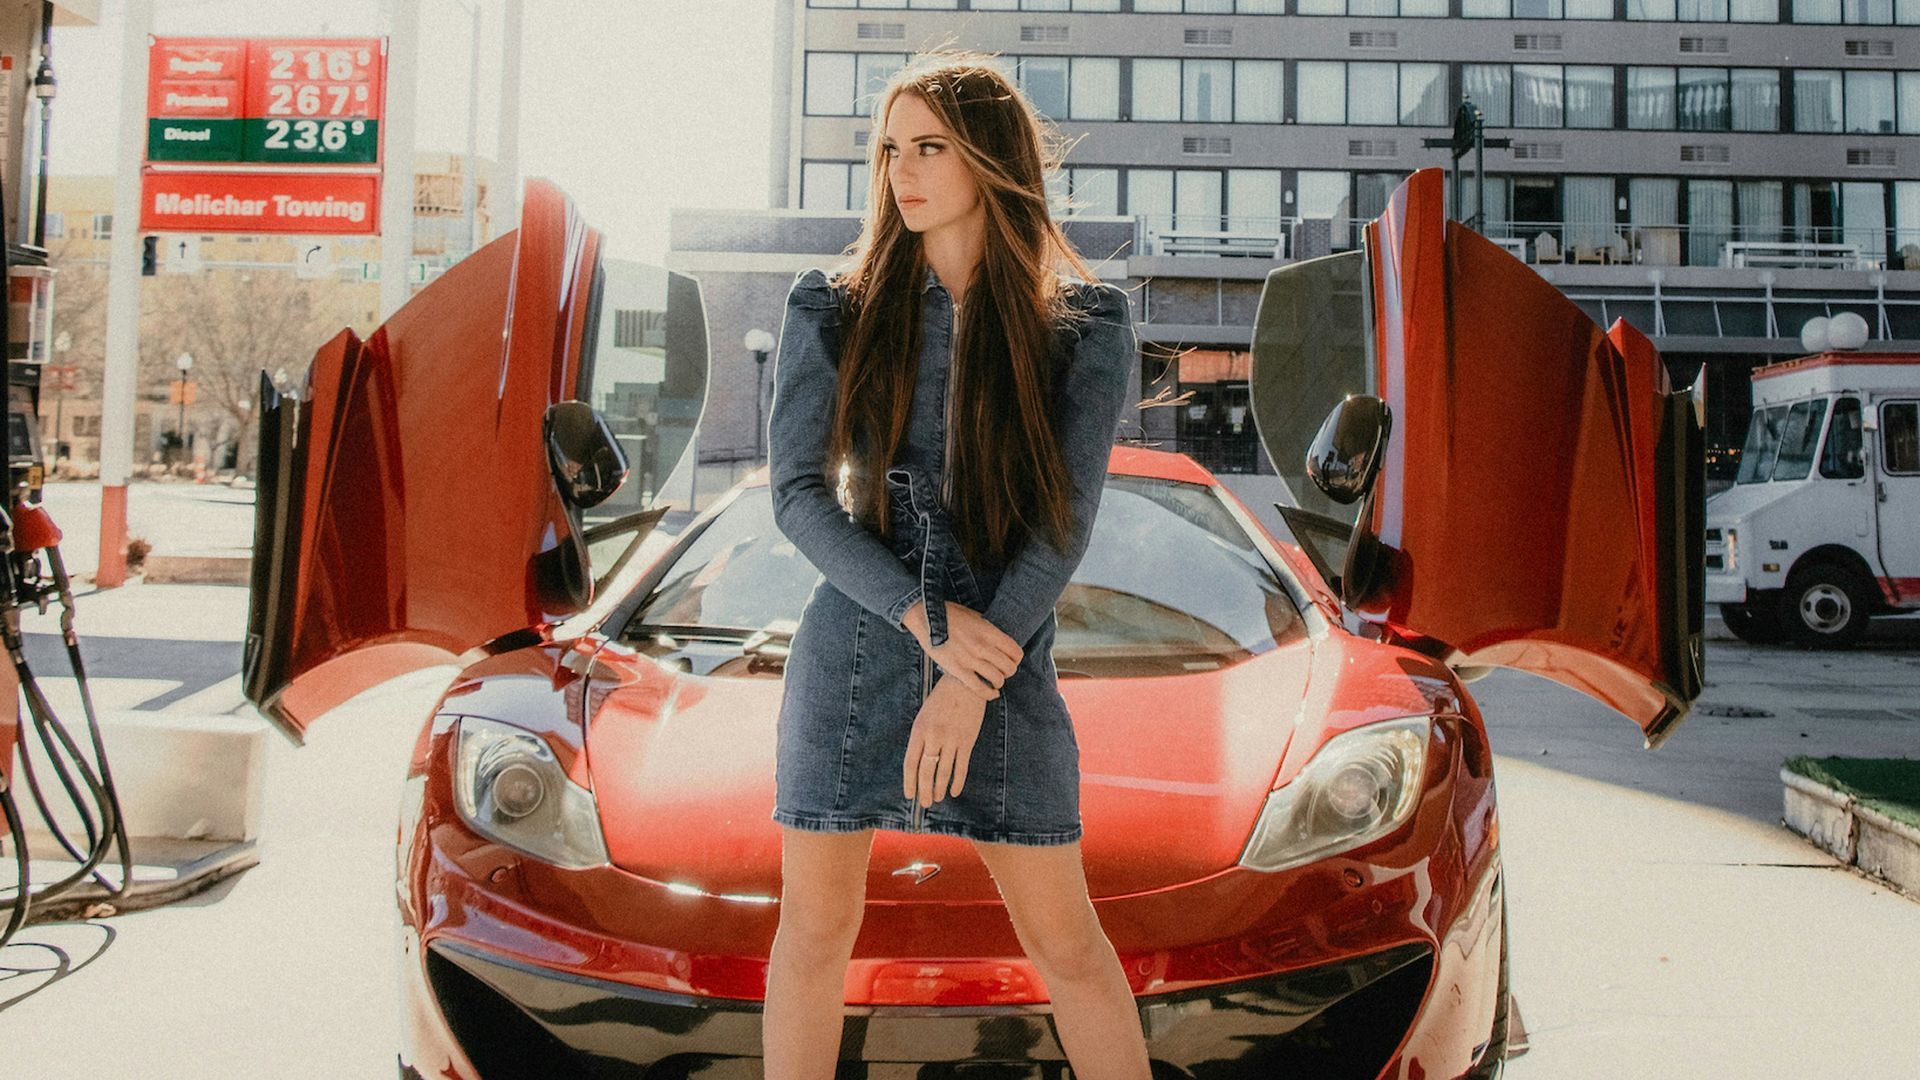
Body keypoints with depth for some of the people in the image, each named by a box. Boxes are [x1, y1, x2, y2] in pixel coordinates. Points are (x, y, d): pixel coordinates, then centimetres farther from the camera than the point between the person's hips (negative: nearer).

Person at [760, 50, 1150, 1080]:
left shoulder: (1085, 321, -3)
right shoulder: (832, 308, 0)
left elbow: (1065, 520, -8)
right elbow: (796, 492, -6)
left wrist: (972, 684, -16)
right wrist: (930, 619, -17)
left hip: (1004, 655, -1)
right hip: (851, 642, 1)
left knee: (1066, 940, 8)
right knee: (816, 925, 9)